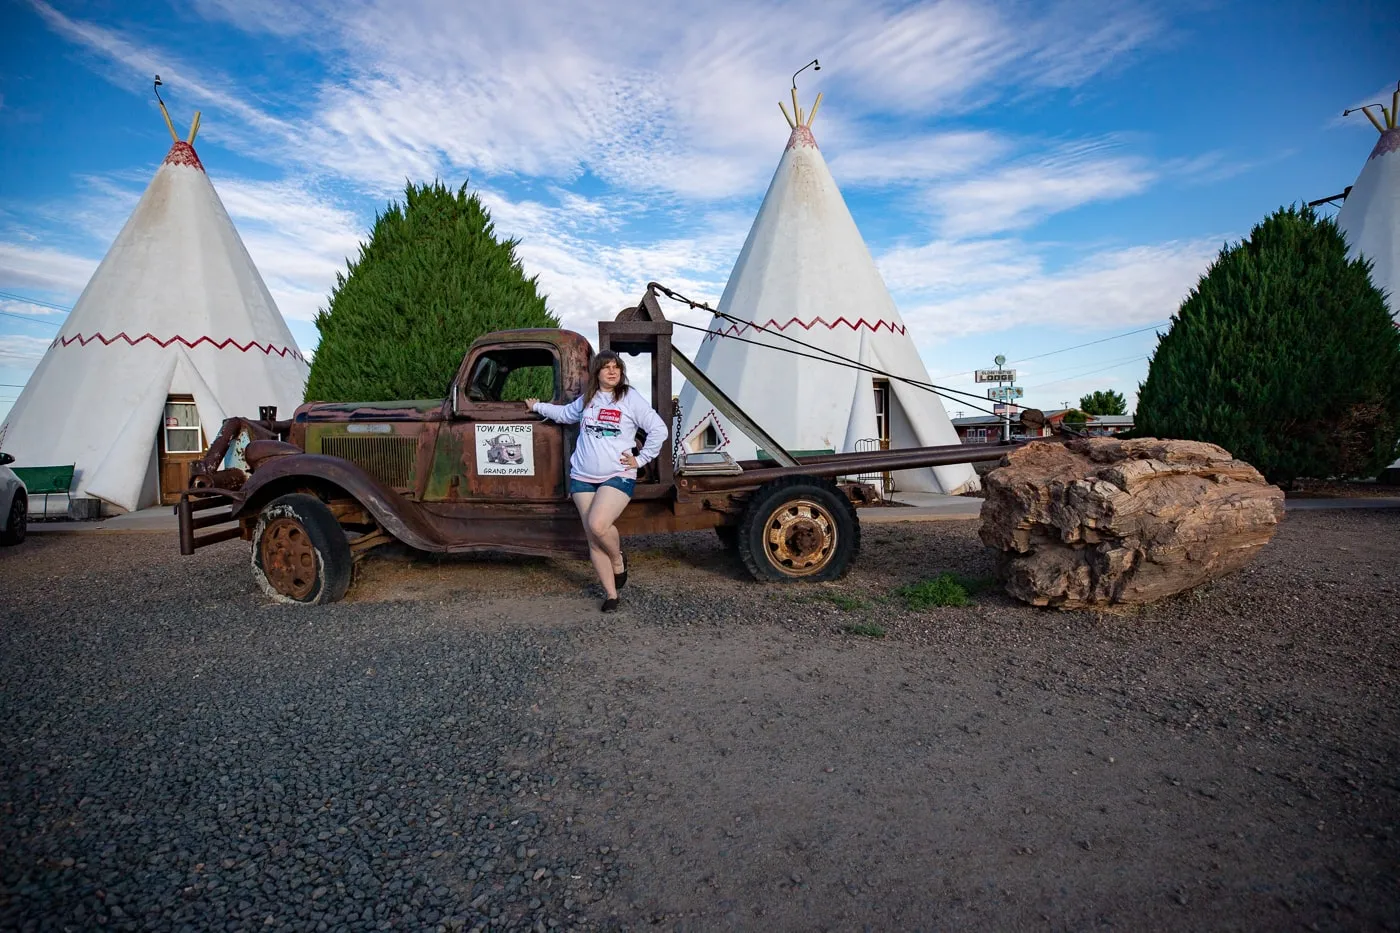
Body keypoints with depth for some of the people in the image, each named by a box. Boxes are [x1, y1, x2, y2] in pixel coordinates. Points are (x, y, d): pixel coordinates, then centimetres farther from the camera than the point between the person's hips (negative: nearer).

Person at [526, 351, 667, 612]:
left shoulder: (631, 399, -2)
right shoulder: (586, 399, 13)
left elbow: (659, 429, -4)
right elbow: (565, 413, 34)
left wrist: (640, 460, -6)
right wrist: (538, 407, 38)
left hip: (617, 476, -4)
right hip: (583, 478, 5)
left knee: (598, 525, -25)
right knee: (593, 540, 3)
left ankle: (618, 561, 7)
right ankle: (610, 593, 15)